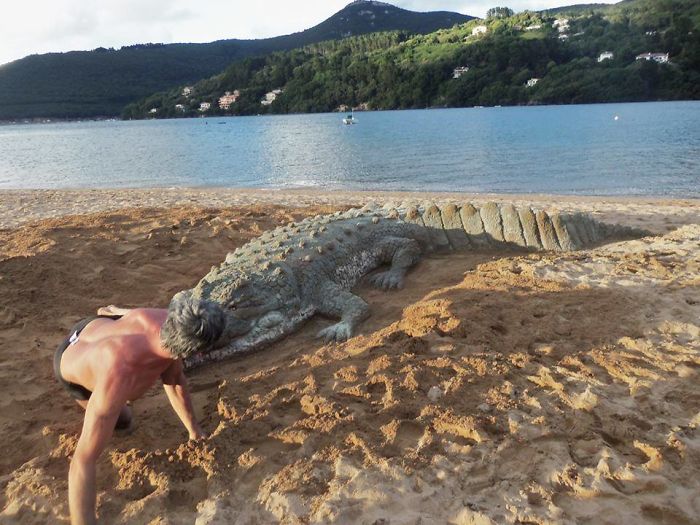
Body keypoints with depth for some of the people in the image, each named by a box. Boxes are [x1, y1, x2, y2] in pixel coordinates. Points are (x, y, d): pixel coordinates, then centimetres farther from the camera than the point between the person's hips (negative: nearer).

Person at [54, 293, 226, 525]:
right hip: (70, 364, -4)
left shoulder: (165, 321, -34)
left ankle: (111, 312, 51)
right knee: (123, 420, 15)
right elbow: (83, 461, -49)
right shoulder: (118, 377, -53)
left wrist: (194, 431, -7)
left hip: (97, 326, 4)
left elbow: (175, 382, -15)